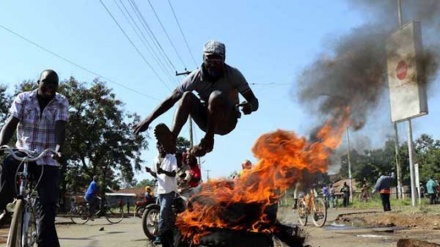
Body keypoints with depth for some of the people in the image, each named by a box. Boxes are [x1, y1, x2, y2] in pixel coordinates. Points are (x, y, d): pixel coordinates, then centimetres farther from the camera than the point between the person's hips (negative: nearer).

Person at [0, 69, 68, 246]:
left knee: (48, 205, -7)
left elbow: (60, 127, -15)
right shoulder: (23, 98, 0)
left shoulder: (61, 103, -2)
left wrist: (58, 149, -35)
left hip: (48, 160, 0)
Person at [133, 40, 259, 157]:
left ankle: (208, 140, -27)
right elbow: (172, 98, -17)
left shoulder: (233, 74, -16)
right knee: (187, 96, -25)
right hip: (207, 121, 3)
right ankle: (171, 139, -38)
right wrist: (148, 120, -24)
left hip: (227, 121, -2)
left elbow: (254, 101, -17)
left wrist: (249, 106, -43)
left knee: (216, 96, -33)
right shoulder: (196, 76, -13)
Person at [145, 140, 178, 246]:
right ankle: (169, 236, 22)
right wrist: (150, 171, -3)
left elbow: (174, 173, -13)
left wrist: (163, 171, -30)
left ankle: (160, 236, -14)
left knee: (163, 212, -15)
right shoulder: (156, 160, 11)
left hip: (169, 189, -6)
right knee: (168, 213, 13)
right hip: (160, 189, 6)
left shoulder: (172, 158, -7)